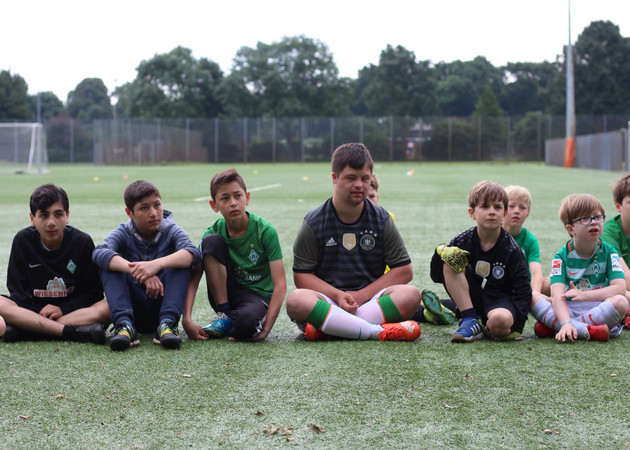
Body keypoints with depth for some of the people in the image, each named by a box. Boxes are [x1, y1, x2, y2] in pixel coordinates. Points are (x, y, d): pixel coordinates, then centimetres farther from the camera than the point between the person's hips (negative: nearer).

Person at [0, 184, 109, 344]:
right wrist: (42, 316, -19)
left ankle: (24, 331, -34)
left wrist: (63, 309, -17)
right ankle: (74, 333, -36)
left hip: (72, 309, 0)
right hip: (33, 308, 0)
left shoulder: (82, 241, -3)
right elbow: (17, 289, -2)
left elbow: (93, 292, -1)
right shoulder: (23, 240, -2)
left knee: (108, 307, -31)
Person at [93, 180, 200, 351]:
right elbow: (99, 253, -24)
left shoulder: (171, 231, 0)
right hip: (133, 309, 0)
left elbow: (192, 253, -24)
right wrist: (137, 271, -40)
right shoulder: (123, 233, 0)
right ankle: (124, 324, -34)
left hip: (162, 303, 0)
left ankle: (167, 324, -31)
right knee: (108, 265, -19)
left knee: (181, 262, -20)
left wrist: (157, 264, -42)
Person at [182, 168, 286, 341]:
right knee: (211, 241, -20)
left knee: (246, 322, -41)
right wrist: (187, 320, -31)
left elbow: (280, 285, -18)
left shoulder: (265, 231, -14)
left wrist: (265, 330, -29)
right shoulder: (215, 231, -7)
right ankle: (224, 314, -11)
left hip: (258, 296, -3)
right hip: (224, 297, 3)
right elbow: (193, 279, -14)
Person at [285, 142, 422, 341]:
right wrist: (338, 296, -17)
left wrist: (361, 295, -8)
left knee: (411, 295, -28)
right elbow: (302, 276, -1)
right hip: (328, 299, -2)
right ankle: (379, 331, -33)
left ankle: (326, 328, -30)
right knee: (296, 300, -34)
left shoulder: (381, 220, 7)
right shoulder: (314, 223, 2)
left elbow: (404, 271, 4)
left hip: (371, 298, 2)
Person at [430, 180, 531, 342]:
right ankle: (471, 321, -17)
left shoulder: (511, 250, -11)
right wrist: (441, 254, -22)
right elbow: (437, 277, 0)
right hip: (471, 301, 3)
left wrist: (516, 327, -22)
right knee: (449, 263, -19)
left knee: (501, 319, -39)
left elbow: (523, 292, -9)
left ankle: (487, 330, -1)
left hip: (499, 301, -3)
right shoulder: (463, 241, -6)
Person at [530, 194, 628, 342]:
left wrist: (584, 295, -24)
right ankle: (585, 331, -34)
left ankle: (553, 327, -27)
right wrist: (565, 323, -37)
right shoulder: (562, 256, -2)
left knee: (620, 302, -31)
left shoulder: (608, 252, 2)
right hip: (567, 310, 0)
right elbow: (557, 295, -17)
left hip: (598, 310, 0)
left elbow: (620, 288, -12)